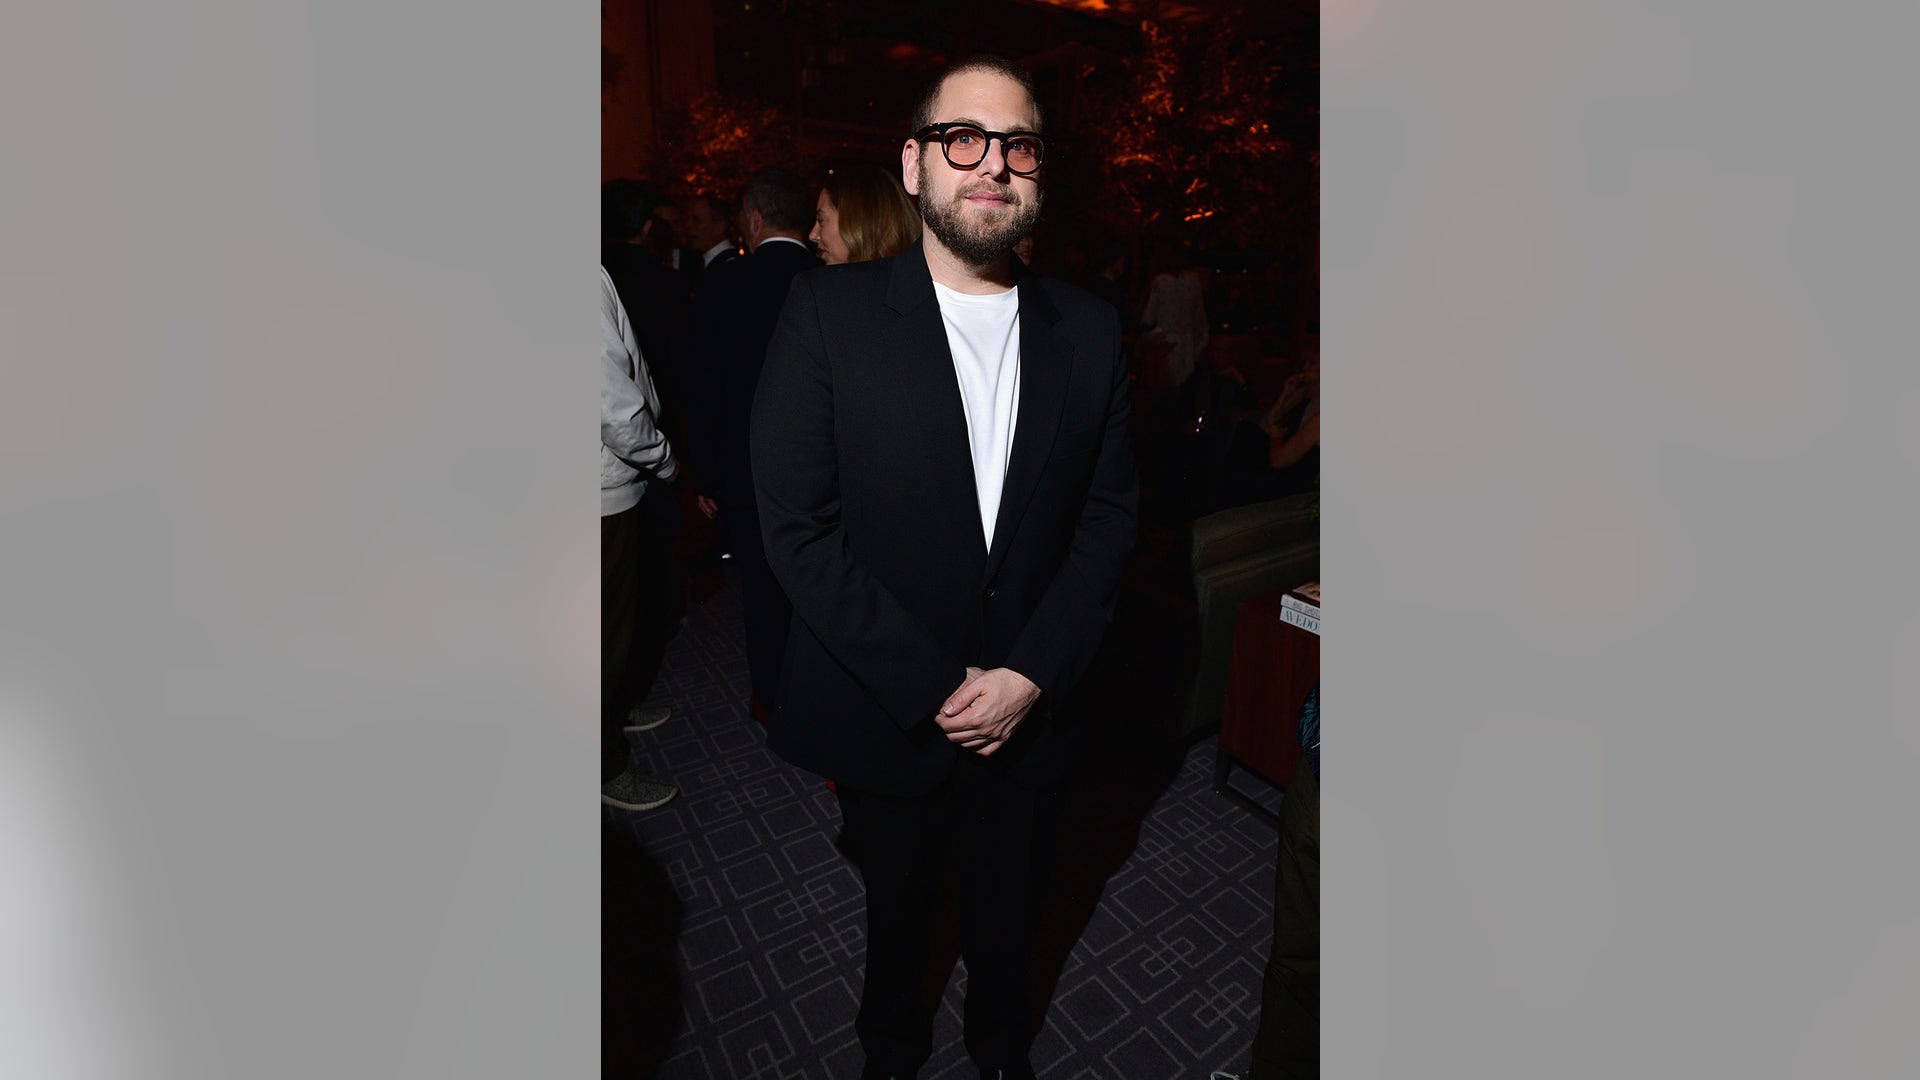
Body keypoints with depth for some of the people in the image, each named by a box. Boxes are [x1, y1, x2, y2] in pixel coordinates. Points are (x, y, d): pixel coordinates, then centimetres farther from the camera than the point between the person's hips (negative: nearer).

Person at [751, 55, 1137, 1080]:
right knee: (893, 906, 24)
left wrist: (1030, 673, -12)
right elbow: (797, 530, -15)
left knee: (1008, 908, 25)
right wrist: (932, 686, -16)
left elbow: (1110, 514, -1)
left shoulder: (1087, 329, -2)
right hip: (882, 717, -2)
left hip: (1028, 715, 2)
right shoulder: (827, 313, -12)